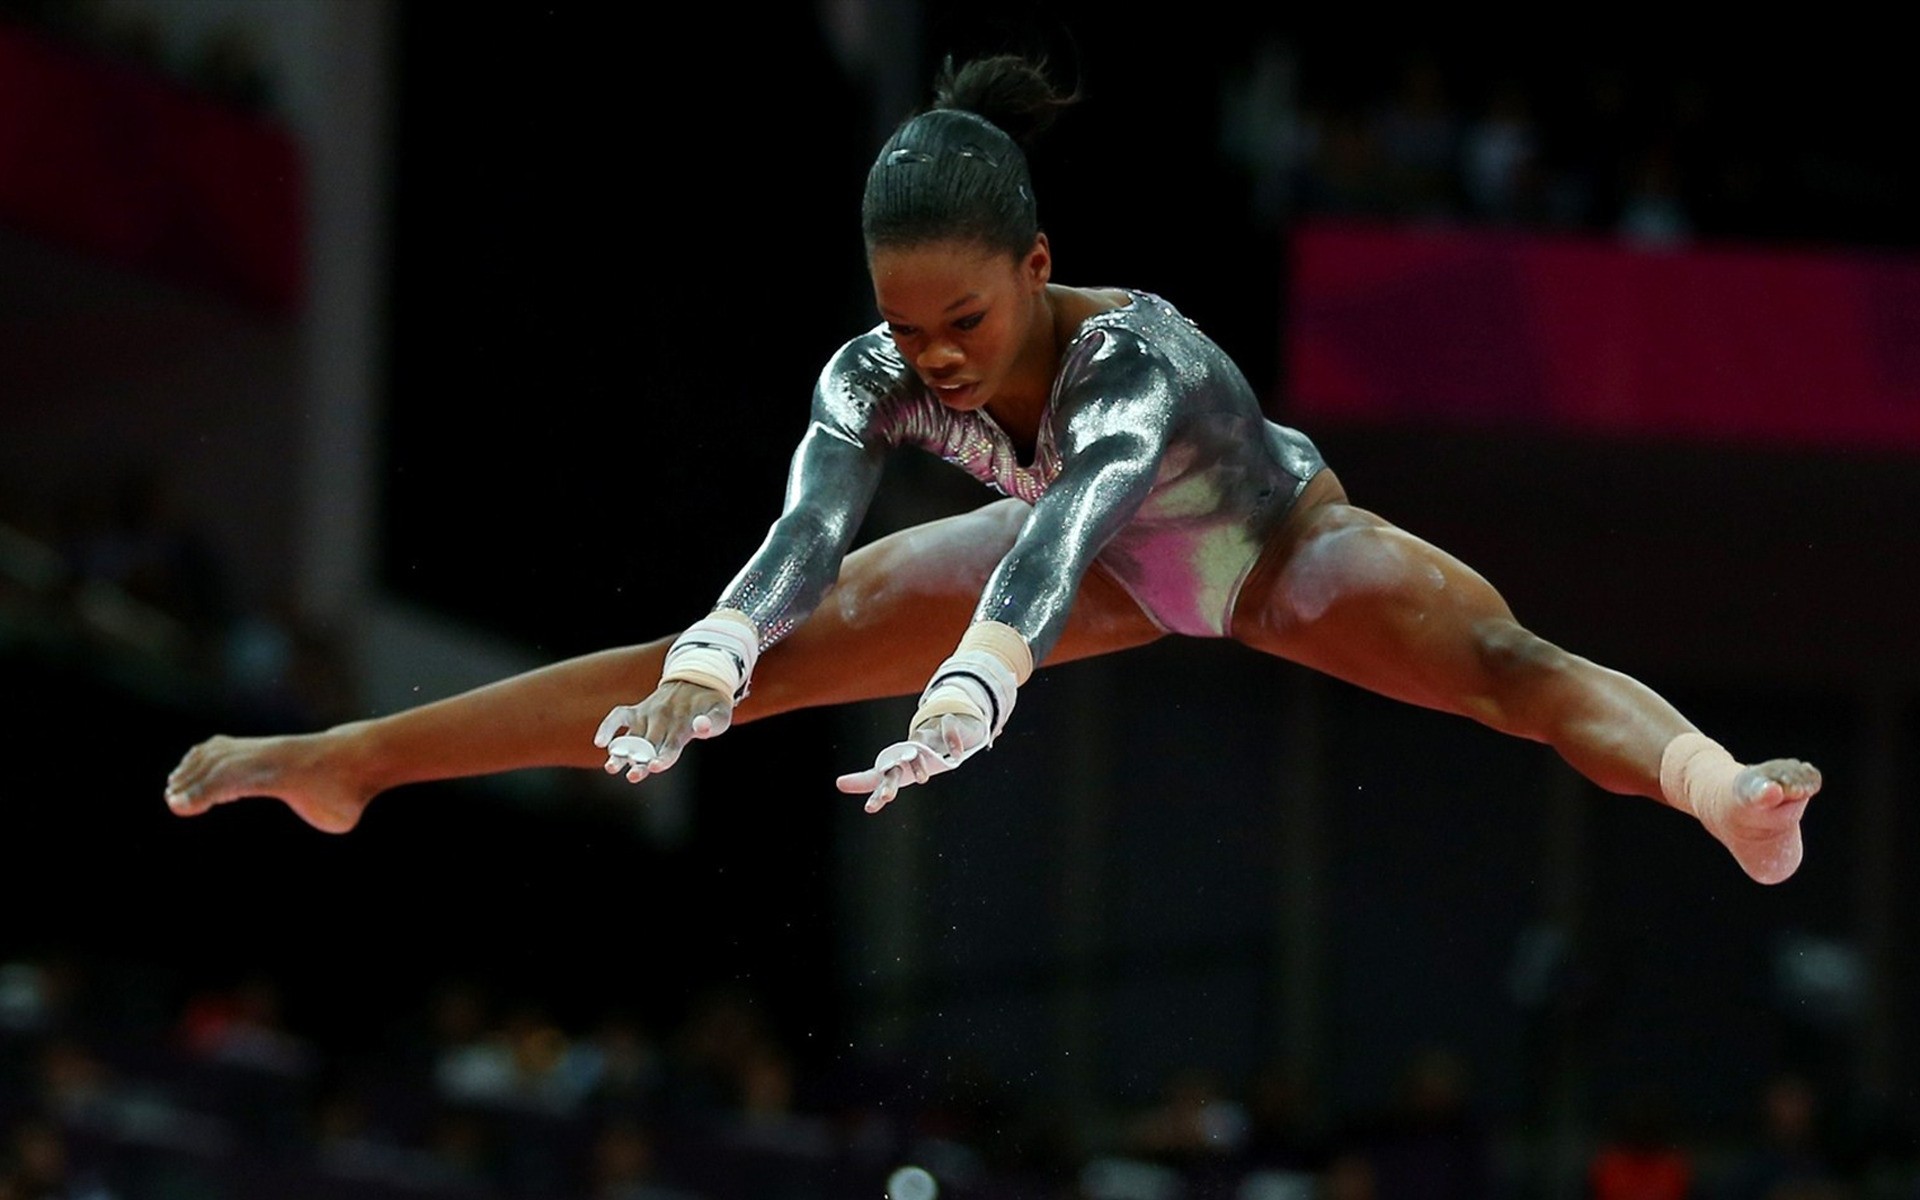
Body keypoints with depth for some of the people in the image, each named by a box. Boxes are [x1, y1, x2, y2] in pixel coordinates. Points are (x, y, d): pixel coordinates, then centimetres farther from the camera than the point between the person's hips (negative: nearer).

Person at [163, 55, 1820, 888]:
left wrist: (956, 712, -77)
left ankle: (1718, 790, -62)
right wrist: (702, 678, -65)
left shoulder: (1141, 354, -44)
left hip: (1281, 550, -5)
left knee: (1500, 658, -36)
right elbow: (803, 538, -44)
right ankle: (344, 763, 10)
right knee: (754, 652, 1)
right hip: (1112, 569, 5)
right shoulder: (878, 376, -29)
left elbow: (1059, 541, -60)